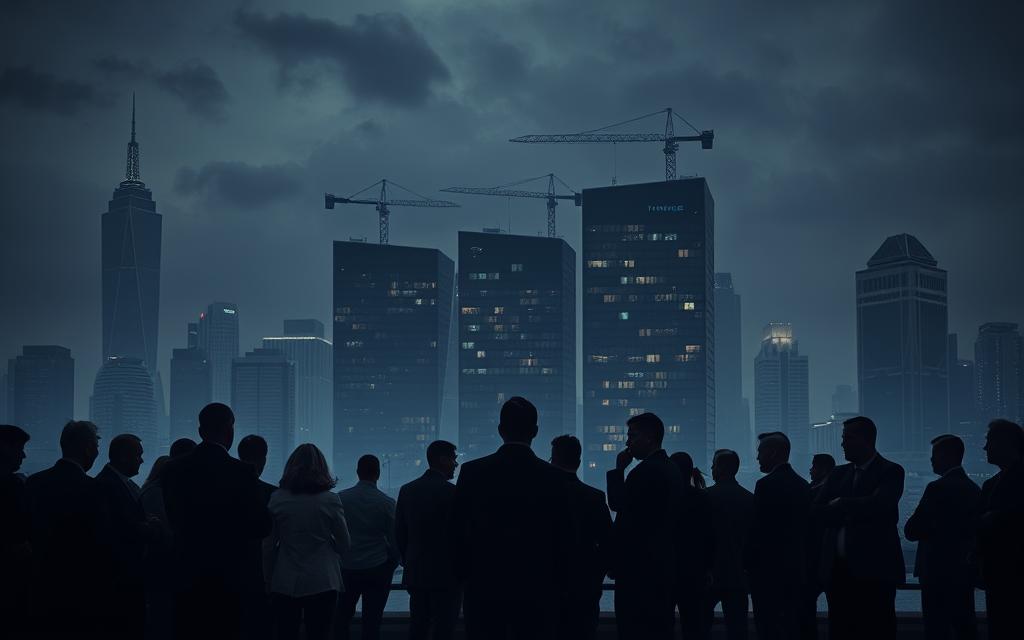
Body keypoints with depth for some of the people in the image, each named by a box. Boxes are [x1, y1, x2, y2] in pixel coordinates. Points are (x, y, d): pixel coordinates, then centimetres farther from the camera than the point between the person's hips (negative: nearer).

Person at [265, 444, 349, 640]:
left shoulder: (277, 499, -2)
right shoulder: (330, 500, -6)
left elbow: (268, 546, 2)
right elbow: (344, 544, 1)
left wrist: (268, 580, 10)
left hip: (284, 585, 1)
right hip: (322, 583, -1)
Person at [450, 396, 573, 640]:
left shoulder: (472, 472, -2)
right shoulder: (554, 477, -3)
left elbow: (457, 531, 2)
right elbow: (563, 539, 1)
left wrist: (465, 577, 13)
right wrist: (557, 588, 10)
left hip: (484, 587, 0)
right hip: (537, 592, 0)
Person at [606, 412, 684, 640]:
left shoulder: (646, 470, -15)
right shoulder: (671, 469, 15)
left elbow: (617, 503, -15)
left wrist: (618, 469, -6)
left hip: (639, 567, -10)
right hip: (663, 567, 10)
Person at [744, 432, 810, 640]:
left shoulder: (767, 484, -13)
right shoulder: (803, 485, 11)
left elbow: (758, 531, -15)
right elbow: (805, 528, 14)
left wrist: (749, 564, -5)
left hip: (768, 569, -8)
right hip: (796, 569, 8)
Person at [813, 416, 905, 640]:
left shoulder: (890, 471, 0)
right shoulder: (839, 474, 17)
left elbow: (878, 504, -17)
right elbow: (818, 510, 6)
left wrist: (841, 504, -4)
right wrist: (855, 512, -7)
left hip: (873, 570, -5)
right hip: (839, 569, 5)